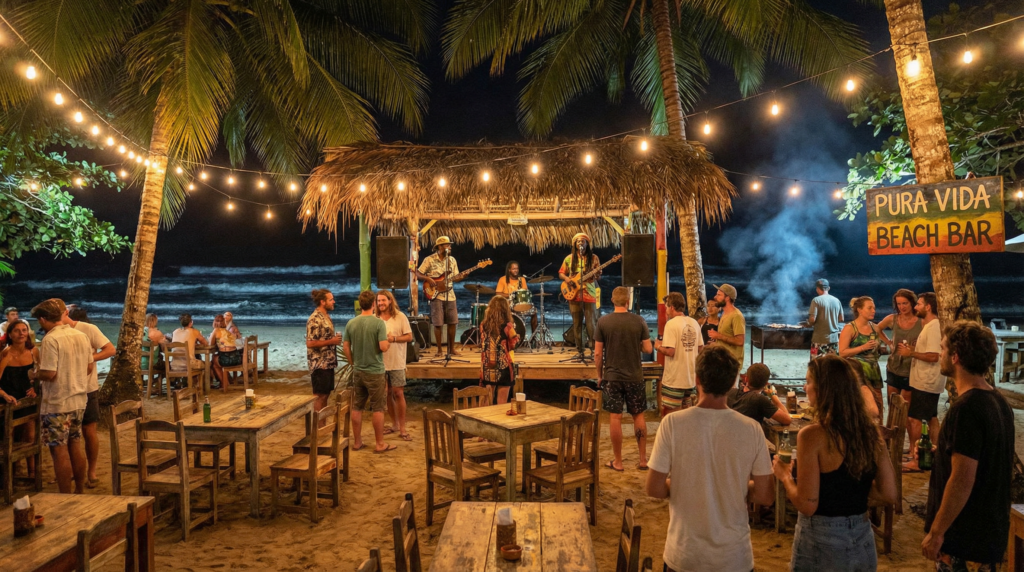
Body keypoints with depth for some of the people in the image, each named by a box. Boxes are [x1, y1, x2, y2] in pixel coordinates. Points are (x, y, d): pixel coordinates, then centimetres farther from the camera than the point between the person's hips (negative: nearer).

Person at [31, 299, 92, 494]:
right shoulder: (81, 335, 4)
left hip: (57, 404, -7)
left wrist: (34, 374, 0)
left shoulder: (50, 339, -17)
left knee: (60, 451, 2)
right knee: (76, 446, 16)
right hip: (79, 400, 7)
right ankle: (80, 492, 24)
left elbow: (49, 374, -20)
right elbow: (89, 368, 10)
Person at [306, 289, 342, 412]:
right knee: (319, 396, -2)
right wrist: (331, 341, -19)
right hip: (320, 364, -9)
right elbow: (310, 343, -23)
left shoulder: (326, 316, 12)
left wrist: (335, 339, 3)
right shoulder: (315, 319, -18)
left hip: (328, 362, 9)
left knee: (326, 394, 13)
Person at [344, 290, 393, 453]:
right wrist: (389, 343, 2)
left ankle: (357, 442, 21)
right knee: (378, 408, 4)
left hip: (357, 372, 5)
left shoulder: (351, 323, 1)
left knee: (357, 408, 12)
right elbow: (383, 347, -20)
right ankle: (380, 444, 10)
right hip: (375, 372, -5)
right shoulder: (379, 323, -15)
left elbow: (346, 348, 5)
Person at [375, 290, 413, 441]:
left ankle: (402, 428, 5)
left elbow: (409, 337, -4)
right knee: (387, 393, 11)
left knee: (398, 393, -3)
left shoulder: (400, 317, -4)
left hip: (397, 362, -2)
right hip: (380, 362, 3)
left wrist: (394, 339, -18)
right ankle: (394, 424, 25)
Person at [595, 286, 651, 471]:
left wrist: (599, 375, 7)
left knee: (615, 417, 5)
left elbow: (598, 353, -6)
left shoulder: (603, 321, -7)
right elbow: (648, 349, -4)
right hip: (635, 376, 1)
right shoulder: (639, 321, -6)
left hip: (612, 376, -1)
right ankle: (643, 459, 18)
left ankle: (617, 461, 11)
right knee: (638, 415, 14)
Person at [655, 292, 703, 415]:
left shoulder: (671, 324, -16)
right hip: (691, 378, 7)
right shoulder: (694, 323, 5)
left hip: (674, 379, -7)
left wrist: (658, 346, -3)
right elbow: (701, 348, 10)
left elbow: (670, 351, -22)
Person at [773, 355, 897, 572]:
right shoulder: (870, 430, -3)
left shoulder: (812, 435, -20)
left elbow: (807, 505, -20)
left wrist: (784, 475, -4)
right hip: (861, 539, 5)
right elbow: (889, 493, 2)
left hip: (821, 540, -5)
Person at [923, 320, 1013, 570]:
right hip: (991, 528, 9)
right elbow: (1005, 471, 14)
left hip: (966, 534, -9)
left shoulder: (966, 408, -24)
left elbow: (962, 481, -26)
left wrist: (936, 531, -18)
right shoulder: (999, 401, 5)